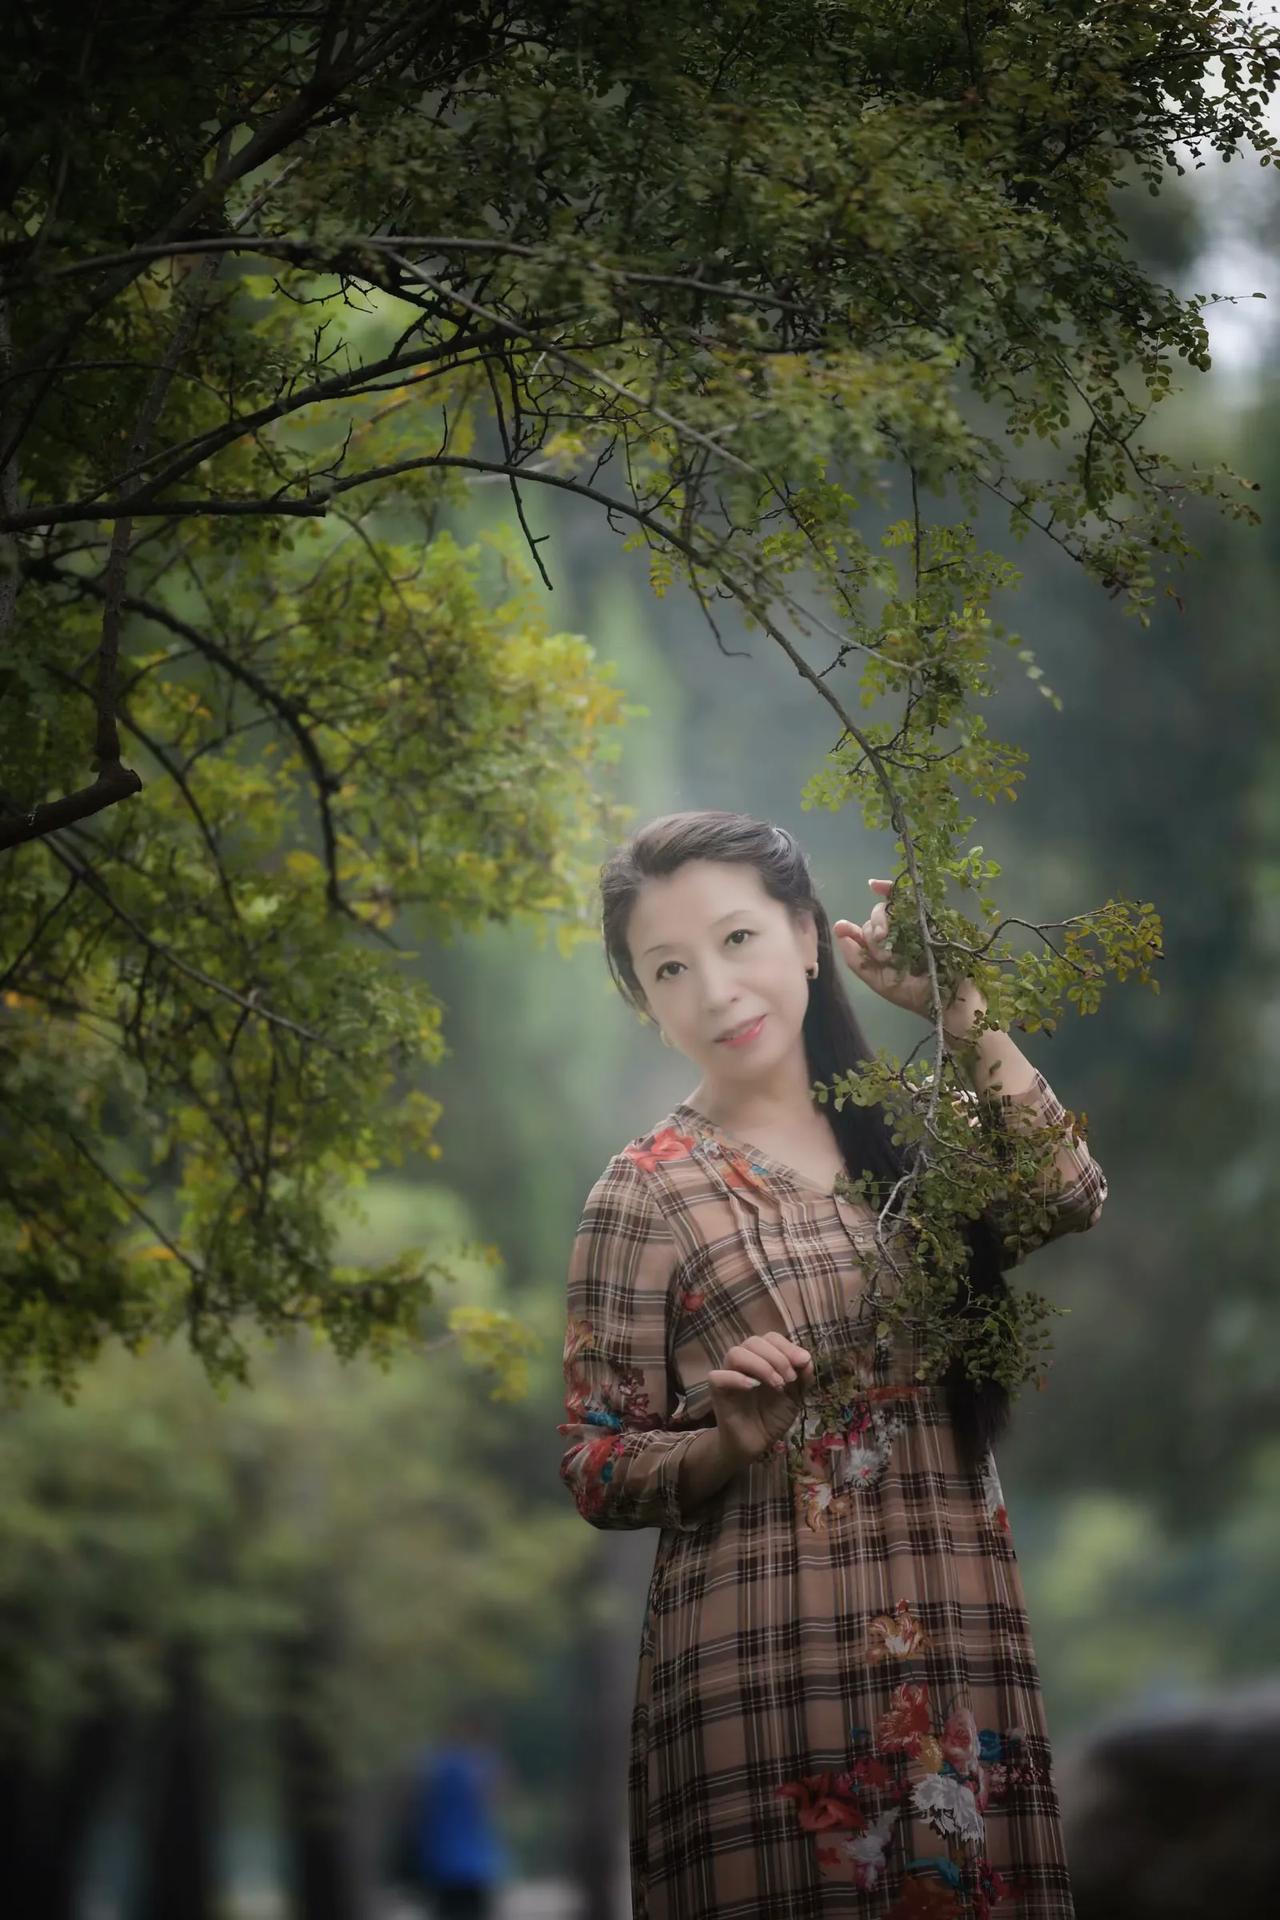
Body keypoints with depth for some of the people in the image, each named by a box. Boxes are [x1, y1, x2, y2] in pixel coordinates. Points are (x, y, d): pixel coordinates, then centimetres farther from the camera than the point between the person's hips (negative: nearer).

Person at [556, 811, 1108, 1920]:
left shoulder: (911, 1135, 9)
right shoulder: (647, 1193, -1)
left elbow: (1070, 1200, -11)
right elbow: (596, 1473, -1)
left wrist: (960, 1015, -10)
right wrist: (726, 1447, -19)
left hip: (963, 1652, 3)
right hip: (768, 1667, -3)